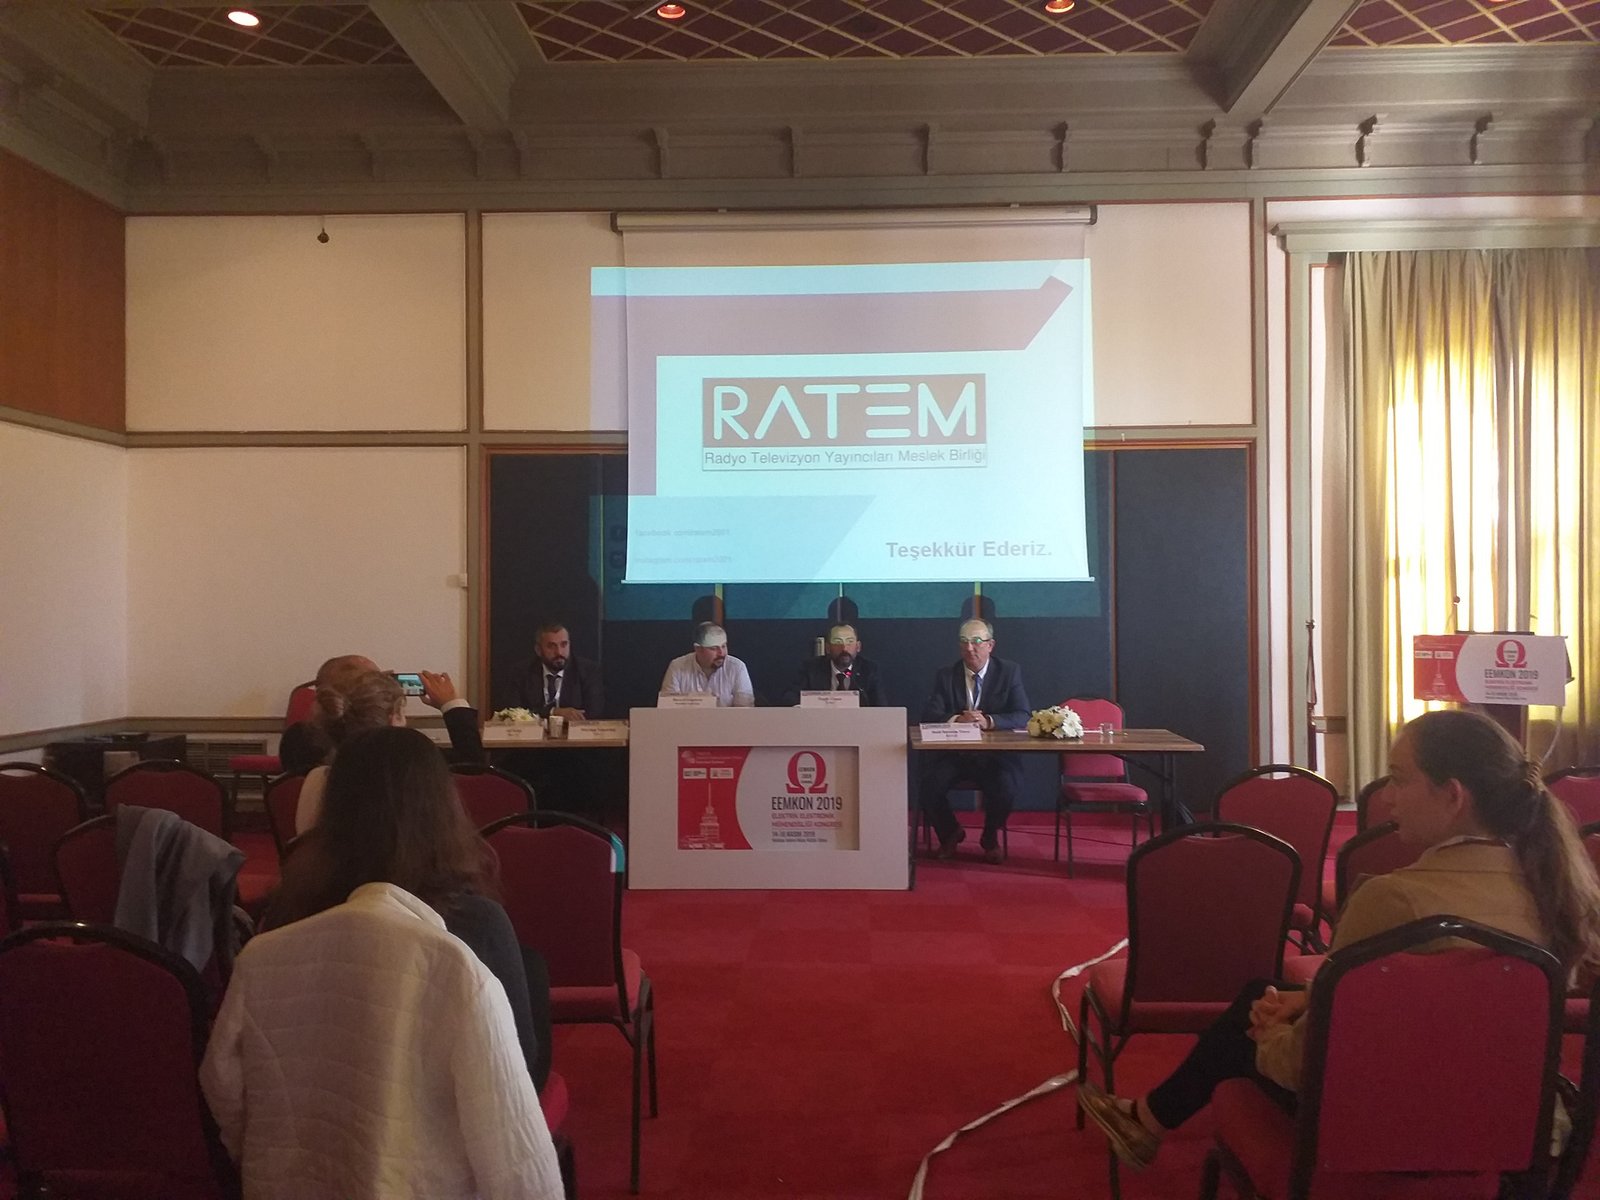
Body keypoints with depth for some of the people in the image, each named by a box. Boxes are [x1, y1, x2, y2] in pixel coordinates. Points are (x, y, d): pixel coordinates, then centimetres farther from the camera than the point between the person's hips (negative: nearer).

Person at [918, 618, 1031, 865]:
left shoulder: (1009, 672, 4)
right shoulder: (945, 675, 6)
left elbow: (1022, 717, -7)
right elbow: (929, 716, -5)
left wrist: (988, 721, -25)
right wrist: (957, 720, -26)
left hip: (995, 754, -1)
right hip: (952, 753, 1)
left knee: (1006, 786, -30)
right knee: (930, 785, -26)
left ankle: (990, 837, 4)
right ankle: (950, 833, 9)